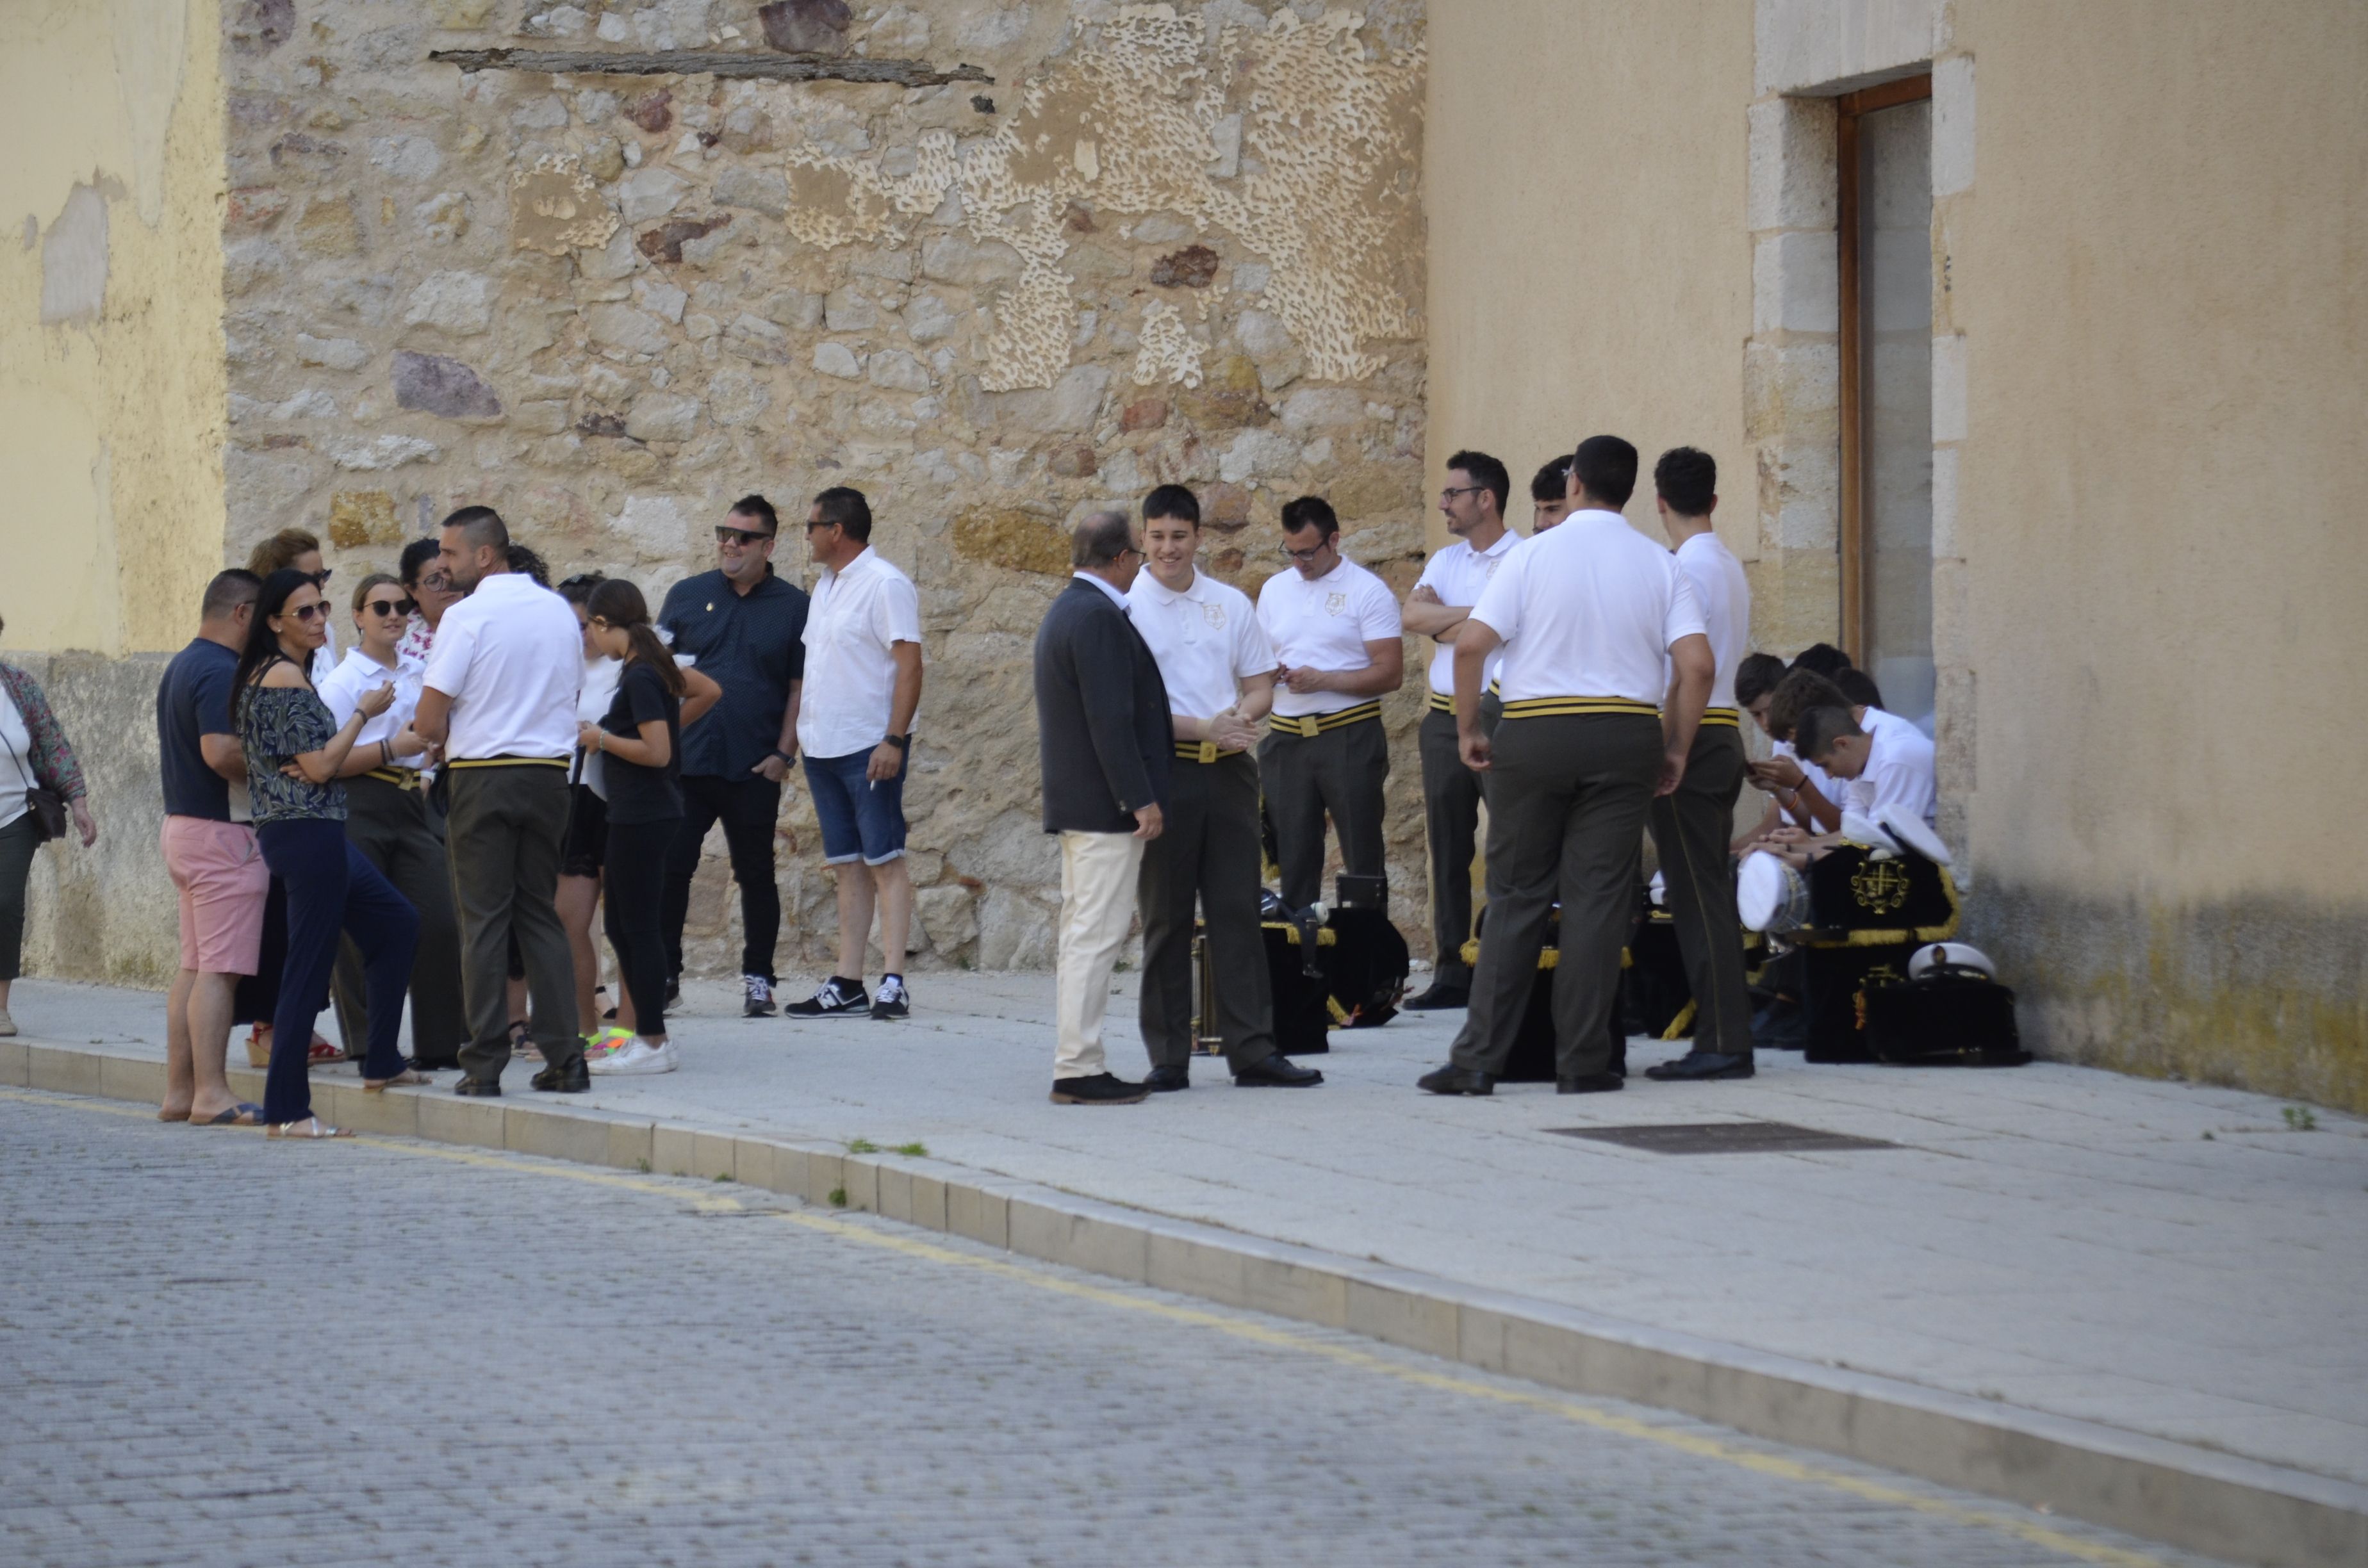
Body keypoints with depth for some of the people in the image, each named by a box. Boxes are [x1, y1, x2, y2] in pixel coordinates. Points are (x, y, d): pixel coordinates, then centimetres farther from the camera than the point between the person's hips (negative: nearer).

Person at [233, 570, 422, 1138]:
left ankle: (382, 1064, 23)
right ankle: (288, 1111, -4)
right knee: (309, 968, -7)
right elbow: (320, 766, -17)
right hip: (307, 833, -11)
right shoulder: (285, 676, -14)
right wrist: (364, 712, -6)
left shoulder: (267, 675, 16)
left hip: (316, 834, 11)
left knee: (396, 923, 20)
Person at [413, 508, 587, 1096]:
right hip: (550, 775, 5)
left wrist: (447, 734, 9)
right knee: (541, 915, 11)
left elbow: (429, 722, -12)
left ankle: (485, 1064, -2)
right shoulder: (560, 612, 8)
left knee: (484, 920, 0)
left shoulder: (466, 616, -10)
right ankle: (564, 1059, 6)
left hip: (483, 778, -5)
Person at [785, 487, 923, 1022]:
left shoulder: (885, 585, -10)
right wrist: (796, 731, 17)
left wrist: (894, 740, -22)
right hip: (825, 748, 8)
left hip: (870, 747, -8)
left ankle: (893, 983, -10)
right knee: (849, 866, 9)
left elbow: (910, 666, -16)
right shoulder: (825, 586, 16)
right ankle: (847, 986, 9)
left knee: (885, 861, -7)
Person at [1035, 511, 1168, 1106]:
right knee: (1095, 934, -10)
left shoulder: (1066, 611, 17)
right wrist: (1142, 799, -19)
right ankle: (1078, 1068, -10)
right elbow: (1109, 720, -21)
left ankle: (1077, 1063, 15)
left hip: (1076, 804, 11)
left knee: (1083, 935, 12)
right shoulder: (1098, 618, -16)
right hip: (1105, 803, -11)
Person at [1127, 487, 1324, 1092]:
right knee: (1165, 917, 1)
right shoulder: (1128, 608, -2)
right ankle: (1168, 1058, 5)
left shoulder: (1231, 604, 11)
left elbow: (1261, 689, 14)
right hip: (1161, 772, -3)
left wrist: (1238, 718, -8)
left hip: (1228, 770, 3)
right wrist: (1202, 728, -16)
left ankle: (1252, 1049, 4)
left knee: (1238, 910, 2)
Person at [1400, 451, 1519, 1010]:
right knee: (1448, 848, 7)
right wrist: (1473, 615, -8)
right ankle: (1451, 973, 11)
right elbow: (1413, 614, 2)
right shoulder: (1445, 561, 17)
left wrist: (1444, 625, -5)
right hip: (1445, 715, 7)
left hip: (1500, 715, -7)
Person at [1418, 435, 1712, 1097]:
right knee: (1598, 898, 4)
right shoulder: (1659, 565, 4)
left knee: (1515, 897, 5)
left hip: (1534, 735, -1)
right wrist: (1676, 750, 5)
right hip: (1627, 737, 1)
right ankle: (1582, 1062, 3)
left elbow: (1471, 643, -10)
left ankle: (1478, 1059, 3)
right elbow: (1697, 664, -4)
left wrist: (1469, 730, 1)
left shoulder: (1536, 554, -1)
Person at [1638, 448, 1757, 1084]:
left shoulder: (1688, 570, -13)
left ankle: (1722, 1043, -10)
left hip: (1692, 739, -9)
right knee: (1711, 893, 10)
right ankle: (1725, 1037, 11)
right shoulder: (1731, 567, 15)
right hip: (1726, 732, 9)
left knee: (1697, 894, -8)